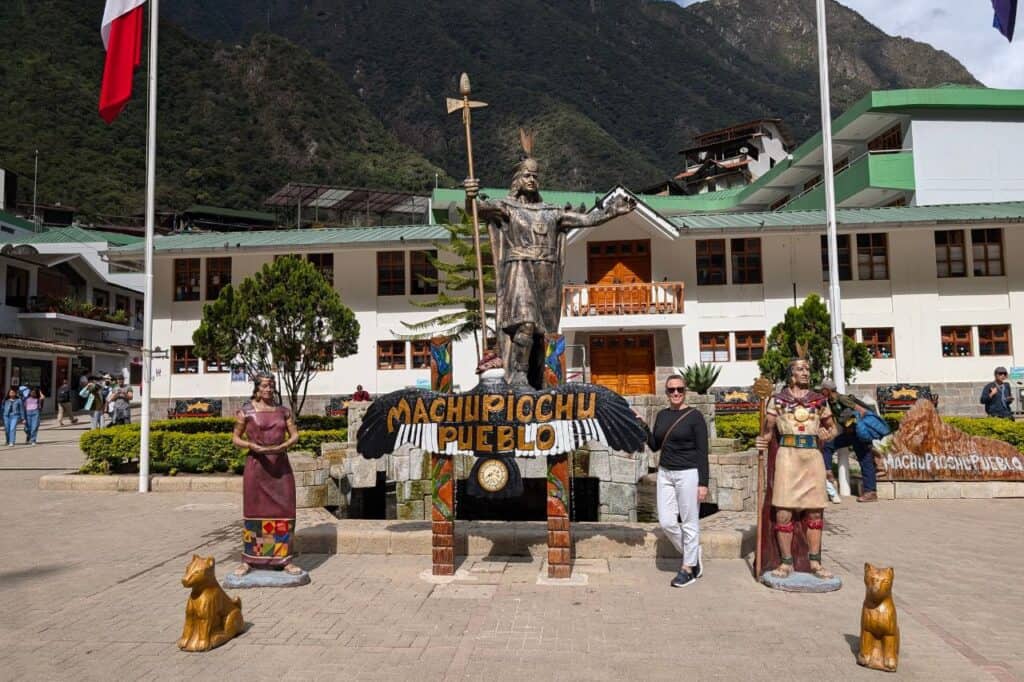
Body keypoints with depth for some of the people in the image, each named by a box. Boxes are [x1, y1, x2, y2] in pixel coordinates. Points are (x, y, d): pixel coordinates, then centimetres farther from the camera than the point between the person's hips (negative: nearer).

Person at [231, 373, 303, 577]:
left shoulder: (283, 410, 8)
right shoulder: (246, 410, 1)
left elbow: (295, 435, 8)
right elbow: (235, 438, 3)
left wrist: (282, 446, -12)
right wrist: (253, 446, -16)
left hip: (281, 465, 2)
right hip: (256, 465, -2)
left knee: (284, 511, 2)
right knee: (253, 511, 4)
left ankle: (285, 559, 9)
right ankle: (248, 561, 14)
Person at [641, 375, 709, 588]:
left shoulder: (695, 417, -7)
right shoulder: (662, 415, 9)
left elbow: (702, 452, -9)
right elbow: (654, 446, 14)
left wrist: (703, 483, -13)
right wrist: (644, 428, 0)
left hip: (688, 474, -6)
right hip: (665, 473, 6)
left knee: (689, 523, 3)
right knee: (666, 522, 6)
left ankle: (688, 568, 18)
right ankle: (692, 554, 29)